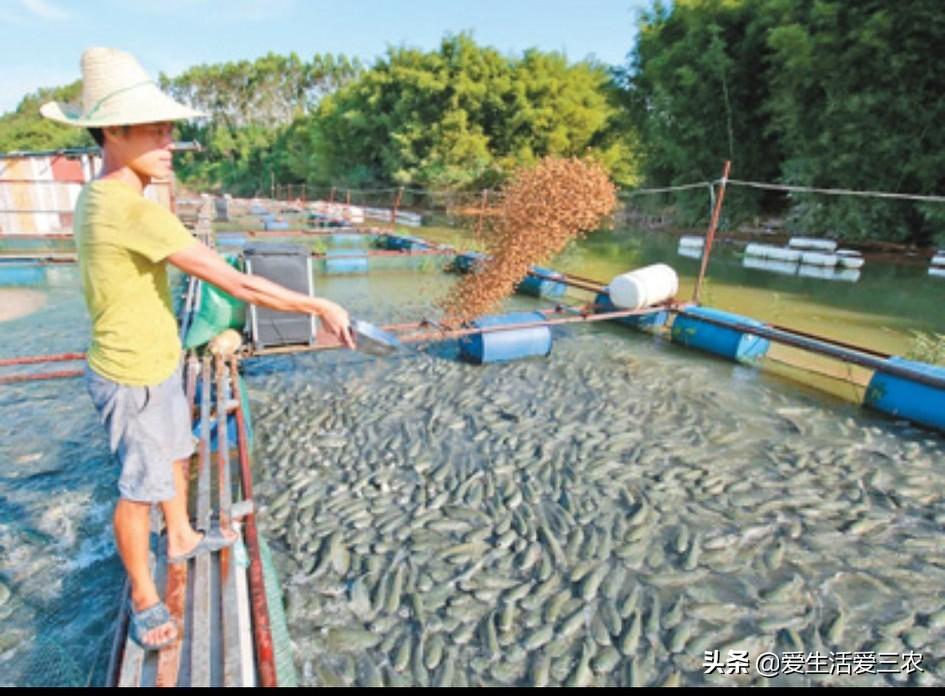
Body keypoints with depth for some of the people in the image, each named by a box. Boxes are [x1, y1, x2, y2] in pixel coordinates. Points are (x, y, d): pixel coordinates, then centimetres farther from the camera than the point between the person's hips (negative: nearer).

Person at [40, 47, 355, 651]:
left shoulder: (97, 199, 3)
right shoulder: (135, 212, -28)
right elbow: (238, 284, -29)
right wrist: (321, 307, -21)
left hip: (155, 366, 9)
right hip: (134, 379, -9)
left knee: (175, 455, 24)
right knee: (141, 488, 7)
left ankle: (182, 539, 48)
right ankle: (144, 598, 29)